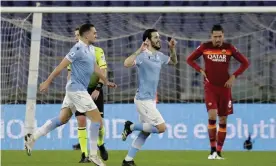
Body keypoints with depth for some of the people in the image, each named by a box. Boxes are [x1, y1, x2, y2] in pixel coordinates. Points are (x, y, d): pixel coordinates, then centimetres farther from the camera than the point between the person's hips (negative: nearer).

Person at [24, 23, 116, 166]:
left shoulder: (88, 49, 12)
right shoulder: (79, 49, -17)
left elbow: (95, 68, 25)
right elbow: (61, 66, -16)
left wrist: (106, 82, 31)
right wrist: (47, 82, -15)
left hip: (78, 90, 9)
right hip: (77, 89, -9)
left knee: (62, 119, 11)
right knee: (97, 119, -6)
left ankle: (33, 137, 10)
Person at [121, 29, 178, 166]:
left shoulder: (159, 56, 10)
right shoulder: (143, 56, -16)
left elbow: (173, 62, 29)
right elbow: (127, 63, -33)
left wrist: (172, 49, 11)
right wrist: (139, 50, -37)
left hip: (150, 100, 9)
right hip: (143, 99, -9)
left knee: (145, 132, 10)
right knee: (161, 127, -13)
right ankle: (131, 127, 2)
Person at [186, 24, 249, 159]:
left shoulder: (229, 48, -2)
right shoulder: (204, 47, -3)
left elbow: (245, 63, 5)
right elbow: (190, 59, 10)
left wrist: (234, 76, -5)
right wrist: (201, 70, -4)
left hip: (224, 87, 2)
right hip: (210, 87, -2)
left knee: (223, 120, 4)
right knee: (212, 115, -20)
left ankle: (218, 152, 13)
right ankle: (212, 150, -13)